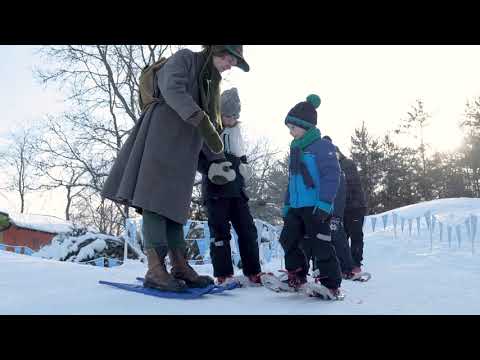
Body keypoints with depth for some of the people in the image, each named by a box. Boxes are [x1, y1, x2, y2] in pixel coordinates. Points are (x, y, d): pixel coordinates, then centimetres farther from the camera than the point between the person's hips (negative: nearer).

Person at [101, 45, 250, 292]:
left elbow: (212, 123, 22)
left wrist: (219, 158, 12)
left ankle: (180, 268, 1)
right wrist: (201, 120, -27)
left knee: (174, 203, 3)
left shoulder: (211, 82, 26)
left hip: (185, 148, 8)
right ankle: (155, 269, -19)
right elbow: (172, 90, -15)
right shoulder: (184, 58, 5)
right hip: (162, 135, -7)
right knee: (155, 198, -14)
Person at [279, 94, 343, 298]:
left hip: (316, 207, -8)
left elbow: (332, 176, -18)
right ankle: (297, 277, 21)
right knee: (288, 239, 7)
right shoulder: (295, 149, 18)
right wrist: (287, 205, 20)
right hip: (296, 207, 8)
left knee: (321, 245, -4)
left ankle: (331, 285, 7)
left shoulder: (322, 146, -9)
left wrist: (324, 203, -24)